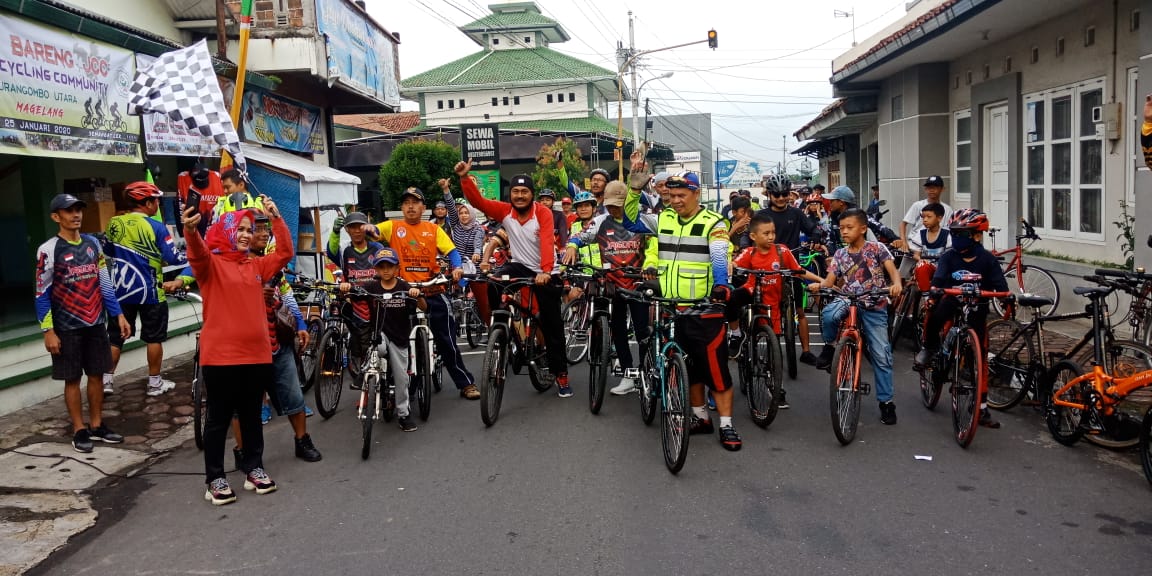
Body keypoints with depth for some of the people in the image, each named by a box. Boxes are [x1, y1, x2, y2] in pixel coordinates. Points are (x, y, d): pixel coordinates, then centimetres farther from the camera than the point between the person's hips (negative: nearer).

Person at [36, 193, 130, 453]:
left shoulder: (93, 243, 6)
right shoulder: (49, 250, -9)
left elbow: (105, 283, 10)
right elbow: (42, 294, -8)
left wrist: (118, 315, 7)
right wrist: (48, 330, -12)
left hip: (96, 324, 5)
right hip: (67, 328, -4)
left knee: (97, 374, 10)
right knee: (73, 378, 4)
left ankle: (97, 425, 22)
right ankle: (80, 430, 13)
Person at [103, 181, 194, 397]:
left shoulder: (114, 223, 2)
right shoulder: (156, 227, -13)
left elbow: (107, 253, 15)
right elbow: (173, 257, -15)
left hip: (121, 290, 4)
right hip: (150, 291, -4)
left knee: (115, 337, 12)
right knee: (154, 338, 7)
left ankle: (107, 380, 14)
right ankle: (155, 383, 13)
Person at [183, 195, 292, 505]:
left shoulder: (255, 265, 12)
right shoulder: (211, 264, -4)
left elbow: (285, 253, 7)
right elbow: (197, 254, -24)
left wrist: (276, 218, 0)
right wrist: (190, 230, -46)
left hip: (257, 353, 5)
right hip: (221, 355, -5)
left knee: (252, 415, 15)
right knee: (219, 418, 4)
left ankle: (253, 468, 27)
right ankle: (215, 478, 14)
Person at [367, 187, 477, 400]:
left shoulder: (433, 229, 7)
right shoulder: (393, 227, 5)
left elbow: (451, 251, -1)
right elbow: (375, 231, -11)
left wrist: (457, 267, -20)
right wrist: (370, 229, -34)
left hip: (432, 292, 0)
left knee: (447, 340, 4)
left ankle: (466, 383, 13)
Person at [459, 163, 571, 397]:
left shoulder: (543, 213, -18)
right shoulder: (505, 211, -6)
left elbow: (547, 243, -29)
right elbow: (478, 201, -12)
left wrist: (545, 271, -44)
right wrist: (464, 178, -27)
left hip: (544, 272, -3)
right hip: (519, 265, 3)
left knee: (552, 325, 1)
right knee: (492, 284, -28)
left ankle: (561, 373, 13)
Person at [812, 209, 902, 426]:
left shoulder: (876, 248, -3)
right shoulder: (840, 254, 6)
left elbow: (892, 269, -14)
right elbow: (830, 280, 0)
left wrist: (896, 284, -35)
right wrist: (818, 285, -23)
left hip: (874, 307, -1)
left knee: (881, 355, -1)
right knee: (829, 314, -35)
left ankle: (886, 401, 12)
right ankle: (830, 346, -5)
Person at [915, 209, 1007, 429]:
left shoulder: (988, 260, -5)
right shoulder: (949, 257, -5)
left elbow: (1000, 286, -13)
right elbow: (938, 279, -20)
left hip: (976, 311, 0)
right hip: (953, 303, 0)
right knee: (935, 312, -36)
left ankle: (982, 407, 10)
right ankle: (930, 347, -4)